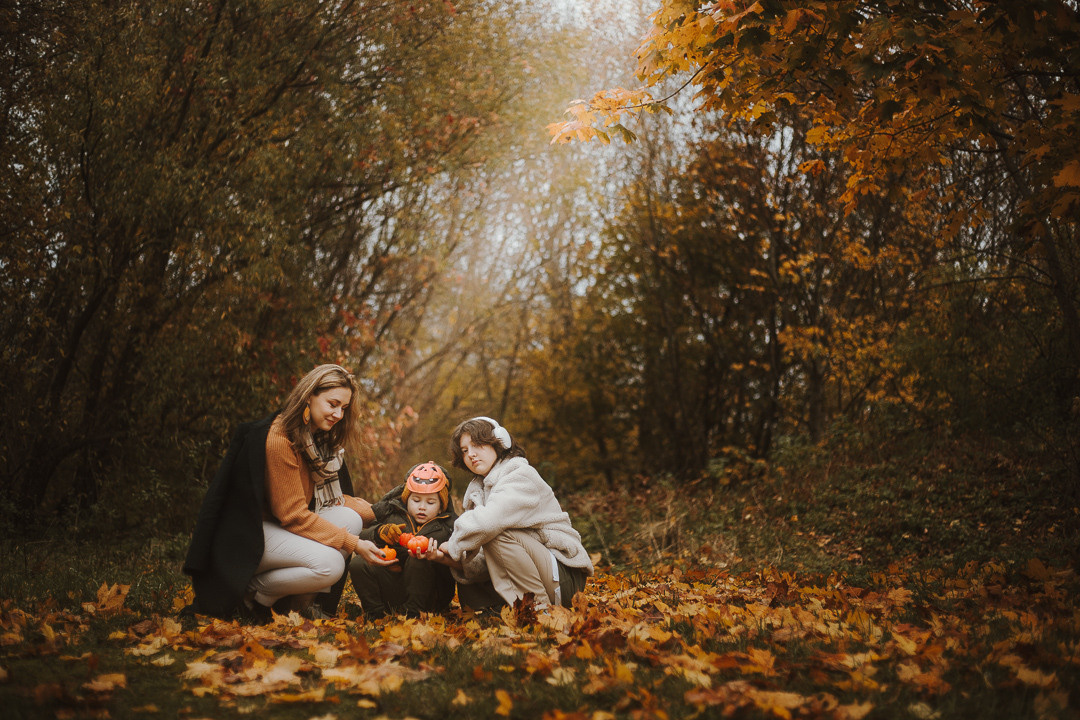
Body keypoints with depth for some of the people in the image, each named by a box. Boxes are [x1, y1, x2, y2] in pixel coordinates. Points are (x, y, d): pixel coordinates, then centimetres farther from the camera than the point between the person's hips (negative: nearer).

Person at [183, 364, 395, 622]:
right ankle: (250, 593, -6)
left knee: (350, 518, -11)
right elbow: (293, 514, -22)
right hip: (246, 533, -9)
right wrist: (353, 544, -23)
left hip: (282, 529, 9)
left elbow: (327, 497, 8)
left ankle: (300, 601, -2)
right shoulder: (278, 439, -23)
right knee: (329, 564, -29)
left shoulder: (318, 438, 6)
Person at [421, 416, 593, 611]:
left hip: (564, 579, -8)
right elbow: (485, 562, 4)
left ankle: (542, 606, -18)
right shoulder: (477, 491, 14)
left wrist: (453, 547, -13)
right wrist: (450, 559, -14)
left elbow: (488, 522, -29)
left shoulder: (522, 475, -11)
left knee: (497, 534, -27)